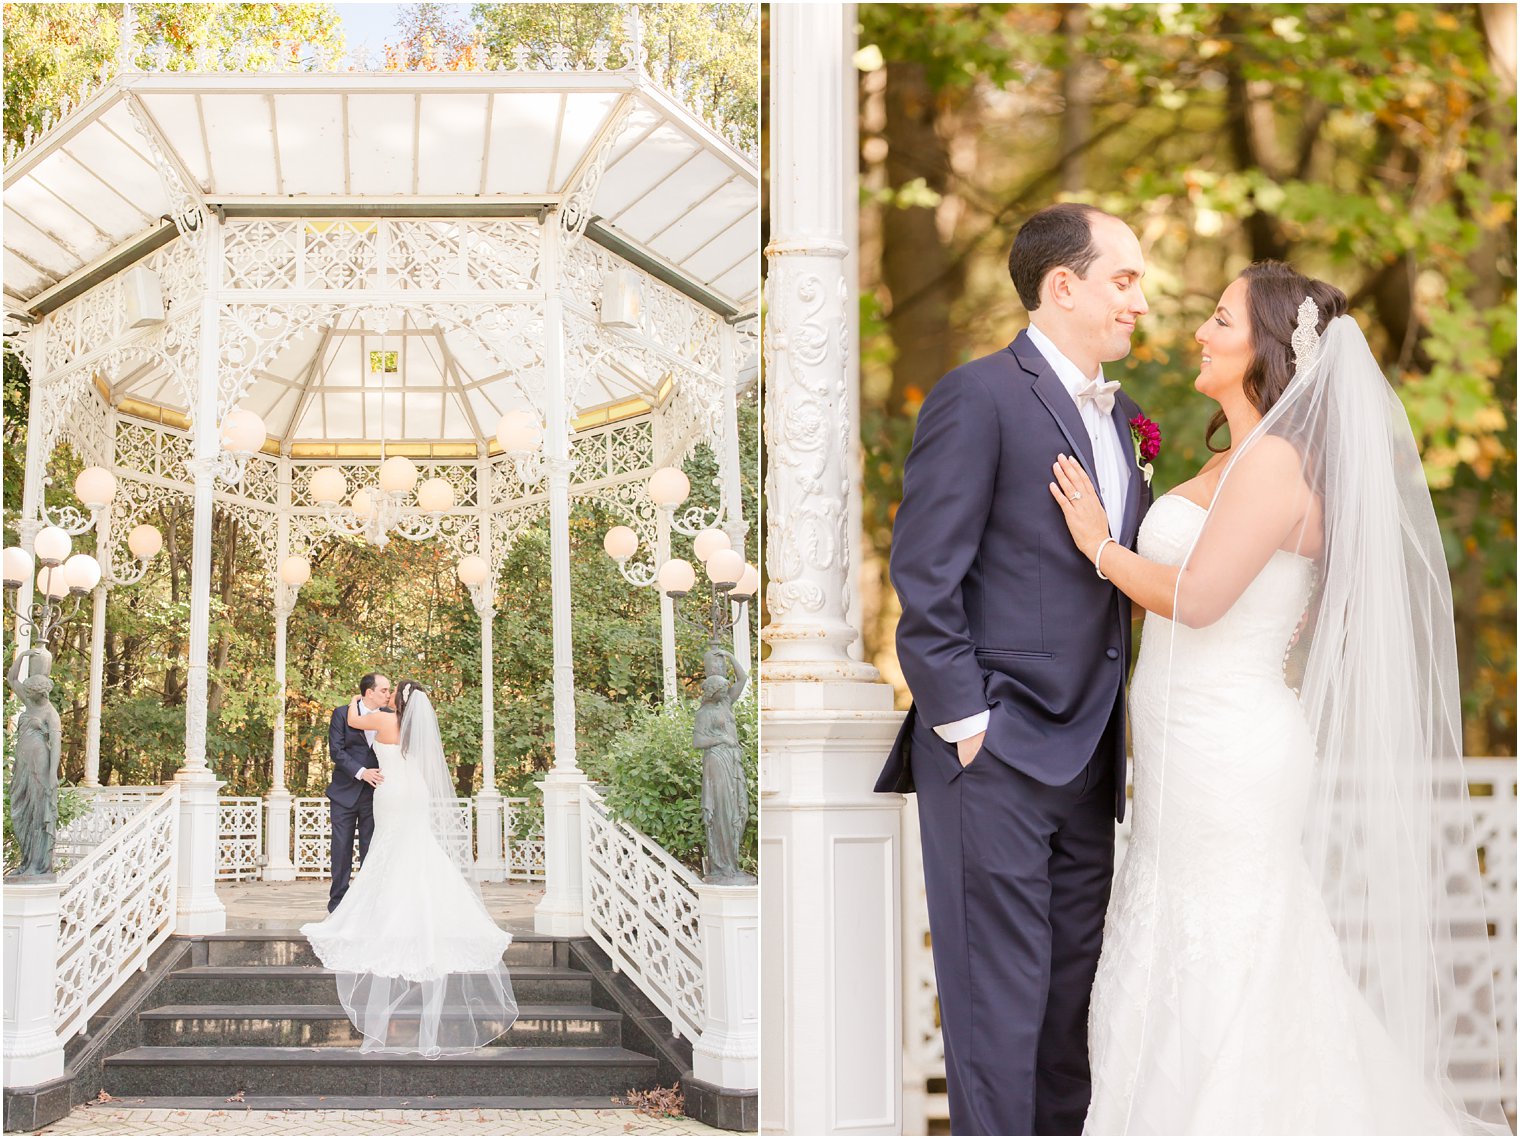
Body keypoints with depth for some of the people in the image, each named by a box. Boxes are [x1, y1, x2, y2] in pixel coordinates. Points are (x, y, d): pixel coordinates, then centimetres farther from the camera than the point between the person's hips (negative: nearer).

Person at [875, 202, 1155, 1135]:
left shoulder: (1121, 415, 16)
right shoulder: (980, 397, -9)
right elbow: (925, 579, -13)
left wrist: (1119, 724, 12)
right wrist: (963, 723, -15)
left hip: (1086, 755, 8)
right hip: (997, 750, -8)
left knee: (1075, 985, 12)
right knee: (1001, 988, -4)